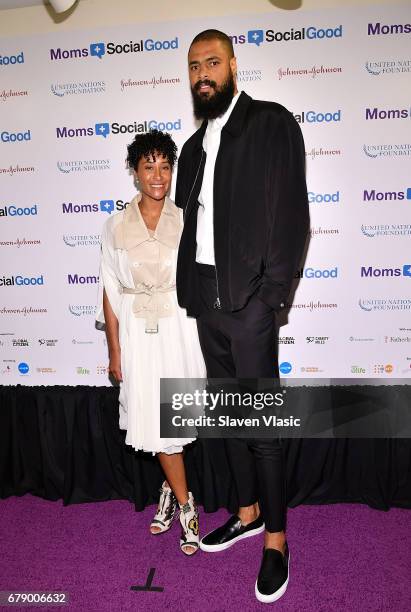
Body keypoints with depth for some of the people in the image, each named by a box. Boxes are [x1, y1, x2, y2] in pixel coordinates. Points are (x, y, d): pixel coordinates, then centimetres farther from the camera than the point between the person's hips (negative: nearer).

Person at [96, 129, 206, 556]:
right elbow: (110, 292, 2)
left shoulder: (186, 221, -1)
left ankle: (170, 489, 39)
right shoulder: (115, 227, 0)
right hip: (137, 332, 1)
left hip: (180, 328, 0)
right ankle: (185, 504, 28)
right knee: (156, 420, 7)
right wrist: (114, 351, 2)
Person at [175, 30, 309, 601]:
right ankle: (248, 511, 34)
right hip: (205, 296, 7)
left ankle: (276, 539, 19)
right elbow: (187, 221, 16)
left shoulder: (273, 123, -1)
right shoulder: (194, 145, 19)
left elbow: (292, 213, -9)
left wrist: (272, 294, -14)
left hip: (248, 297, -7)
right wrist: (188, 290, 7)